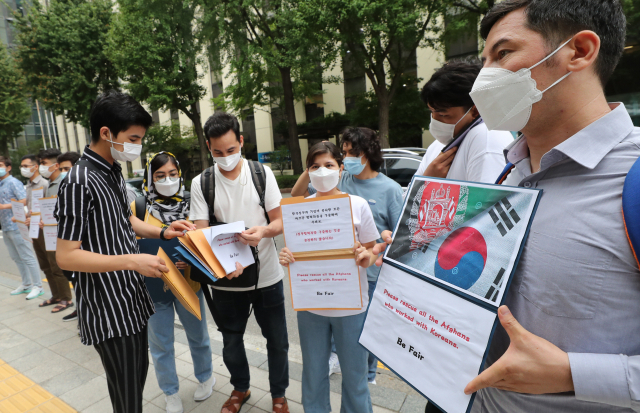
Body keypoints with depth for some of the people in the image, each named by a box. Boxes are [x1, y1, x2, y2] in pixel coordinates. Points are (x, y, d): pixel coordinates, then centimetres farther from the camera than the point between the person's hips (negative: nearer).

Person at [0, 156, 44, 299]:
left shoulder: (13, 182, -9)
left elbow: (24, 200, -18)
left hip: (16, 226, -9)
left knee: (27, 257, -5)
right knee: (16, 257, 15)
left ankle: (37, 286, 2)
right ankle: (26, 284, 26)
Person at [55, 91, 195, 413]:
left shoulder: (114, 171, 7)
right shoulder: (79, 182, -20)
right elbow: (66, 256, -20)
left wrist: (162, 232, 2)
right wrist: (132, 260, -25)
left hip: (131, 298, 9)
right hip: (107, 310, -8)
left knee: (138, 371, 23)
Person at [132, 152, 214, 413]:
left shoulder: (190, 205, -3)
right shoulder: (138, 207, -8)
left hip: (188, 283, 1)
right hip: (154, 287, -1)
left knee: (198, 335, 17)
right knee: (161, 344, 13)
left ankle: (205, 377, 45)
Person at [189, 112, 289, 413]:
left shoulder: (262, 173, -5)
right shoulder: (201, 183, -5)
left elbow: (281, 221, -4)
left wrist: (264, 231, -27)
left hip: (267, 276, 0)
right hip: (225, 280, 1)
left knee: (277, 342, 13)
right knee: (231, 342, 20)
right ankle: (240, 389, 49)